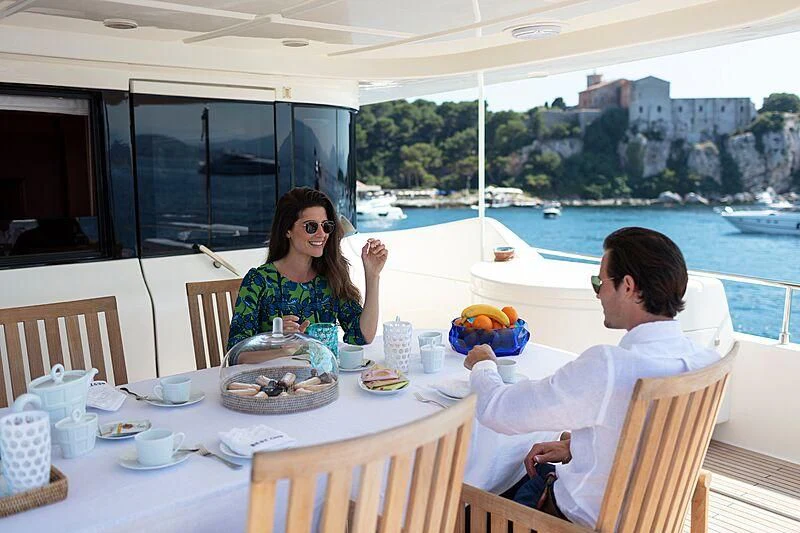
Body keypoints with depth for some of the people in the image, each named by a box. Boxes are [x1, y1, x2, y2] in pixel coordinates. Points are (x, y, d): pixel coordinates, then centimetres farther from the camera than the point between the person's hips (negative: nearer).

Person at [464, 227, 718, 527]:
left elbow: (499, 410, -23)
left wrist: (483, 366, -2)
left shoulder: (608, 366, -35)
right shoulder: (706, 361, -12)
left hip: (586, 520, -7)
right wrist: (574, 447, 6)